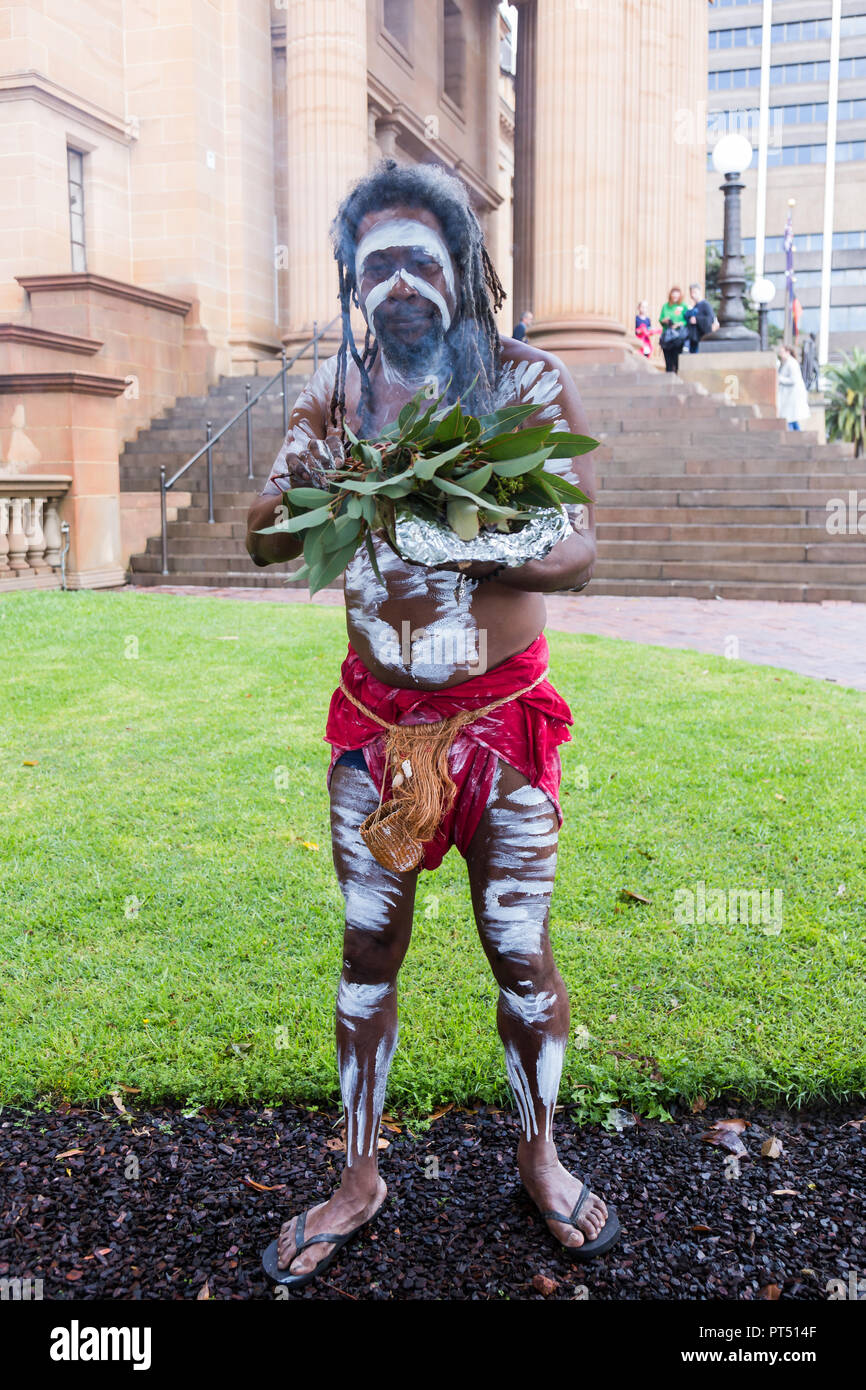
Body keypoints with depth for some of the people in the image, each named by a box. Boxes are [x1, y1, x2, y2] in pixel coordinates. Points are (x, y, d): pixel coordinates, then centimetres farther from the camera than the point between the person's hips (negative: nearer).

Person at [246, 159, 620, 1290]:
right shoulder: (341, 386, 2)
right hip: (376, 716, 2)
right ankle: (359, 1181, 30)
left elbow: (581, 548, -10)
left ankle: (540, 1157, 34)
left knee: (520, 951, 8)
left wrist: (485, 553, -31)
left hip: (503, 714, -2)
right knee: (369, 948, 10)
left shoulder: (530, 380, -6)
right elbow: (263, 539, 1)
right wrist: (304, 474, -21)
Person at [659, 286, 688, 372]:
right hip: (666, 336, 3)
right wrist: (664, 320, -8)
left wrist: (680, 324, -19)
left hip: (678, 337, -3)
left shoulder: (683, 306, 3)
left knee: (677, 360, -9)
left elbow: (687, 320, -2)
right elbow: (660, 319, 13)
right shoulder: (666, 306, 12)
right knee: (668, 360, 2)